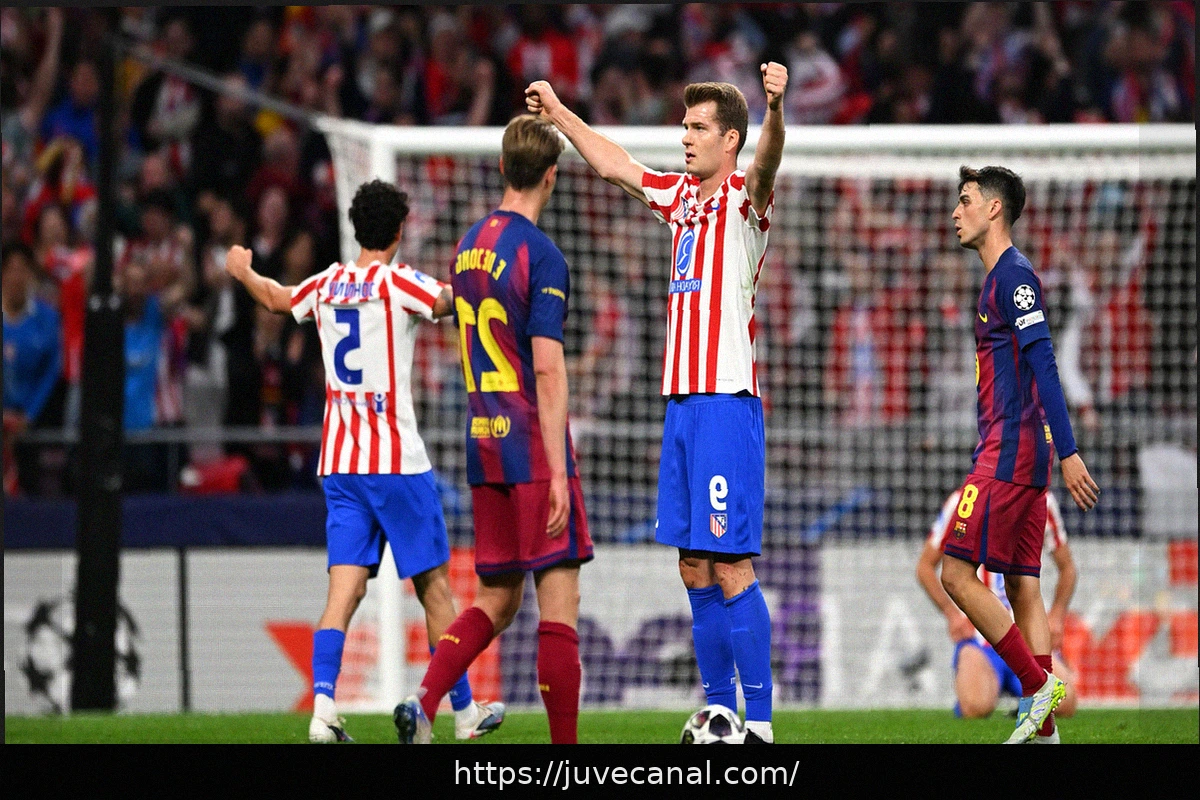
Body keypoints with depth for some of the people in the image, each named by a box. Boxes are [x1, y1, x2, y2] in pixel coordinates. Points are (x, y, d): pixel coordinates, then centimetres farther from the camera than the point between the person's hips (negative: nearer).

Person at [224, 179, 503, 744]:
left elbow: (277, 298, 30)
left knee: (345, 585, -1)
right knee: (433, 583, 5)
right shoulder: (398, 282, -8)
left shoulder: (325, 286, 10)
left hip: (338, 463, 5)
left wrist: (241, 271, 50)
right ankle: (464, 712, 14)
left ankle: (323, 707, -18)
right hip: (396, 460, -5)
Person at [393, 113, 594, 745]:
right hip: (533, 448, -7)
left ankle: (424, 703, -7)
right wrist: (559, 472, -19)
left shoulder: (470, 244, 11)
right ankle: (566, 747, -4)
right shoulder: (540, 254, -13)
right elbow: (547, 369, -18)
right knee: (558, 600, -3)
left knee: (496, 599, 12)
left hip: (483, 445, 7)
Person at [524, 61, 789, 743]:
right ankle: (718, 710, 14)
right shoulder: (682, 196, 17)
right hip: (683, 400, 8)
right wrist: (559, 113, 39)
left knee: (731, 565, -11)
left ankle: (760, 721, -10)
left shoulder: (744, 198, -6)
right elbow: (614, 163, 32)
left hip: (727, 400, -8)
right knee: (695, 568, 9)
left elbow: (766, 164, -29)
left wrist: (775, 111, -49)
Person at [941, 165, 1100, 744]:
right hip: (1021, 457, 10)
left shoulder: (1013, 276, -11)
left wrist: (1068, 452, -24)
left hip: (1008, 454, -10)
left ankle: (1037, 684, -10)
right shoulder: (1000, 279, 19)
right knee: (1023, 587, 6)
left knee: (957, 573, -10)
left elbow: (1043, 365, -18)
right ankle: (1041, 726, 4)